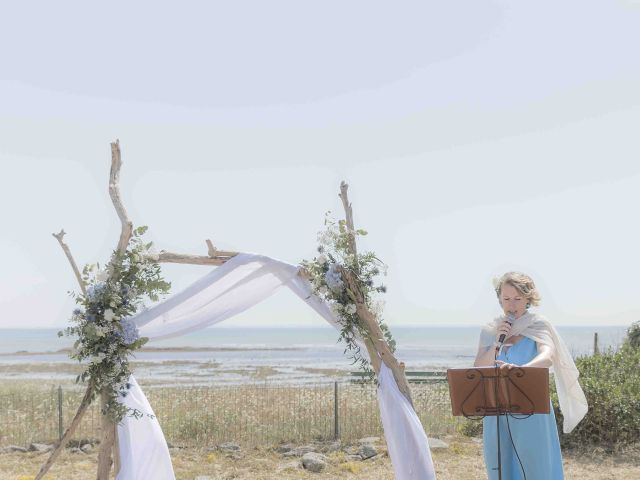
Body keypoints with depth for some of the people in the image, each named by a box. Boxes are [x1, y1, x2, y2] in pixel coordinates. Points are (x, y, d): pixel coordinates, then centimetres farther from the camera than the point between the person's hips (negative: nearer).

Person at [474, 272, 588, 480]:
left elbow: (547, 357, -24)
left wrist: (521, 369, -44)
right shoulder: (489, 331, 8)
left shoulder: (538, 326, -4)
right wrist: (496, 343, -11)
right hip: (497, 416, 4)